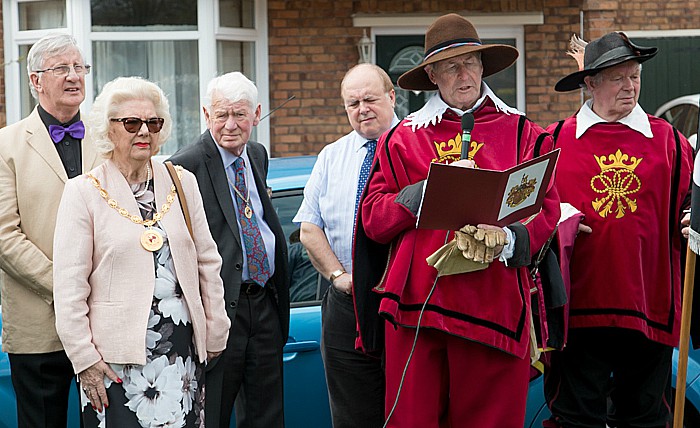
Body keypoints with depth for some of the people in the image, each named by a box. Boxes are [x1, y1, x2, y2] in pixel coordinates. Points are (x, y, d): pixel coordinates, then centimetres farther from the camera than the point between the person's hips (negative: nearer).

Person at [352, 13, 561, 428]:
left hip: (495, 303, 0)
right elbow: (373, 219, 5)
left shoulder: (521, 133, 13)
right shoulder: (404, 138, 13)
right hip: (415, 302, 0)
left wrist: (507, 238, -15)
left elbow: (547, 208, 5)